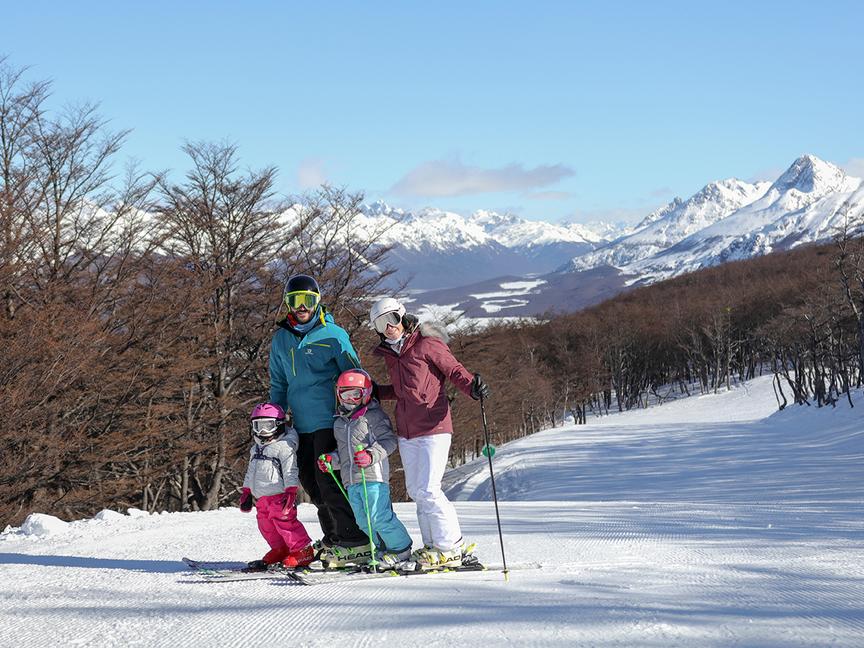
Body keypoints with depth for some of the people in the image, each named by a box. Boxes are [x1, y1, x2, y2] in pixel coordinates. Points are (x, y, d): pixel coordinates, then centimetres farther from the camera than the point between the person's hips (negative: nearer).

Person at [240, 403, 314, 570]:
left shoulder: (284, 446, -7)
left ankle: (303, 551, -7)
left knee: (285, 521, -14)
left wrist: (291, 491, -19)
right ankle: (280, 550, 23)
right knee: (265, 525, 10)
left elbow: (290, 471, -13)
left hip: (279, 495, -9)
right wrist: (246, 492, 23)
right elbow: (250, 472, 27)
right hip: (261, 496, 9)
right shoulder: (256, 448, 20)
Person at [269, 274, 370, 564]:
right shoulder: (281, 339, 12)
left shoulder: (332, 335, -4)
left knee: (329, 480, -12)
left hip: (329, 420, -6)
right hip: (302, 425, 6)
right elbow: (278, 383, 22)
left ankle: (354, 539, -7)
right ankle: (333, 537, 19)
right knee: (310, 481, 8)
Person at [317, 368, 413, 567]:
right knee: (363, 520, 8)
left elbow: (388, 441, -9)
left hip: (373, 476, -8)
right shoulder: (340, 423, 21)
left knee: (379, 517, -12)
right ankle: (384, 548, 22)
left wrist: (371, 455, -23)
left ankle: (401, 548, 2)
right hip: (351, 480, 8)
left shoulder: (373, 415, -2)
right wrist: (331, 460, 10)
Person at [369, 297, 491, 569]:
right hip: (406, 432, 8)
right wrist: (375, 392, 18)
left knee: (428, 490, -12)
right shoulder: (390, 353, 15)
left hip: (433, 429, -8)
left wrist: (472, 387, -29)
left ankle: (450, 548, -3)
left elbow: (455, 370, -10)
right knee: (415, 490, 9)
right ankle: (433, 545, 18)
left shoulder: (427, 345, -7)